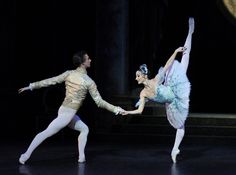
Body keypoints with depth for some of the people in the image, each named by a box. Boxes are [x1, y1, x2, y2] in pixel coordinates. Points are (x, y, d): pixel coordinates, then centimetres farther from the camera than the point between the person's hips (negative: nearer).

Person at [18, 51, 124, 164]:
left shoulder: (69, 74, 4)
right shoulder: (89, 82, -10)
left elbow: (50, 81, 5)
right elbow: (99, 102, -8)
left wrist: (31, 86, 12)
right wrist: (115, 109, -1)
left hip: (64, 109, 7)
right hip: (68, 113, -7)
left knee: (84, 129, 15)